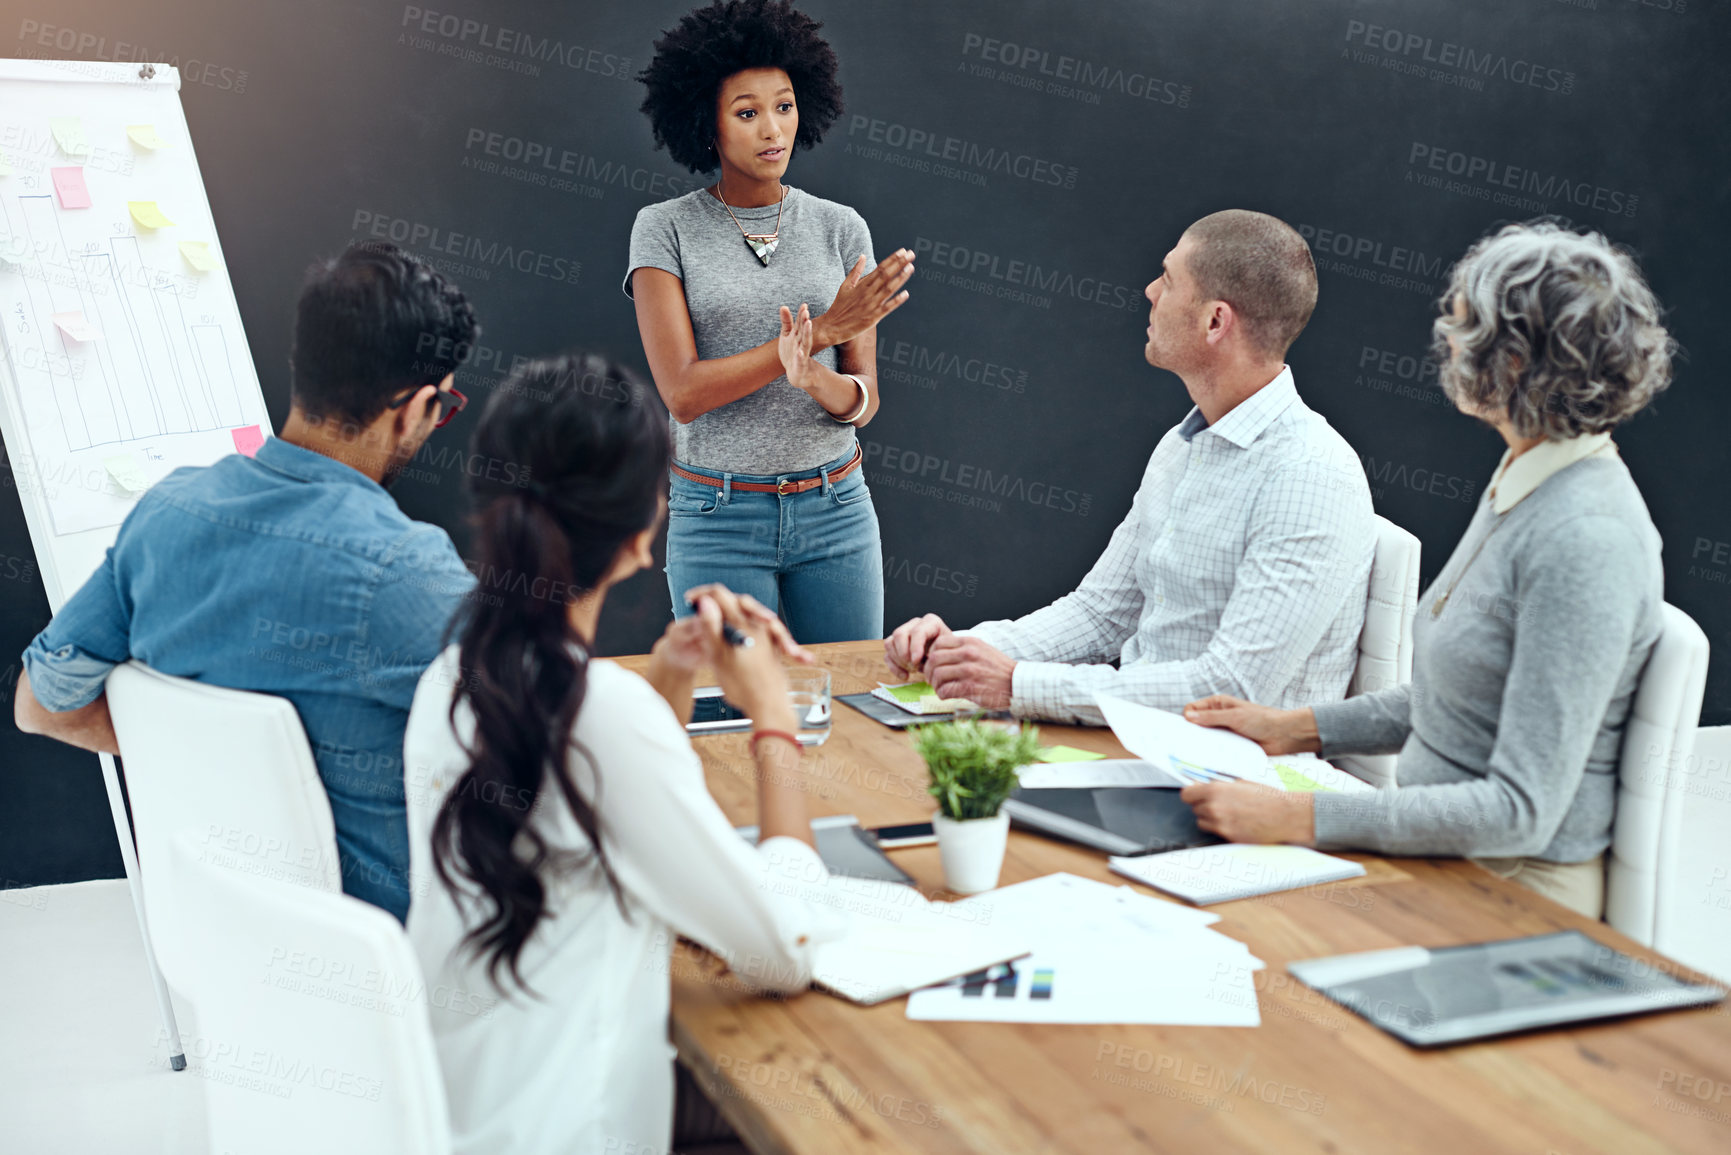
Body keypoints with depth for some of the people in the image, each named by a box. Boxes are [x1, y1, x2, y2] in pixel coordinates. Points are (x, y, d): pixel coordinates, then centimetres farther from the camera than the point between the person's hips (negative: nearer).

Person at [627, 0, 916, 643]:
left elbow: (863, 401, 2)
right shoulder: (665, 230, -2)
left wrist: (812, 377, -21)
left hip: (835, 512, 3)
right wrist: (820, 331, -17)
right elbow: (682, 393, -12)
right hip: (718, 518, -2)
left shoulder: (840, 228, 4)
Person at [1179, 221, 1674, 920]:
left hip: (1512, 889, -9)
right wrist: (1298, 728, 13)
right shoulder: (1522, 484, 7)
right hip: (1440, 849, 9)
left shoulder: (1586, 542, -23)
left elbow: (1523, 810, -25)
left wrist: (1298, 817, -26)